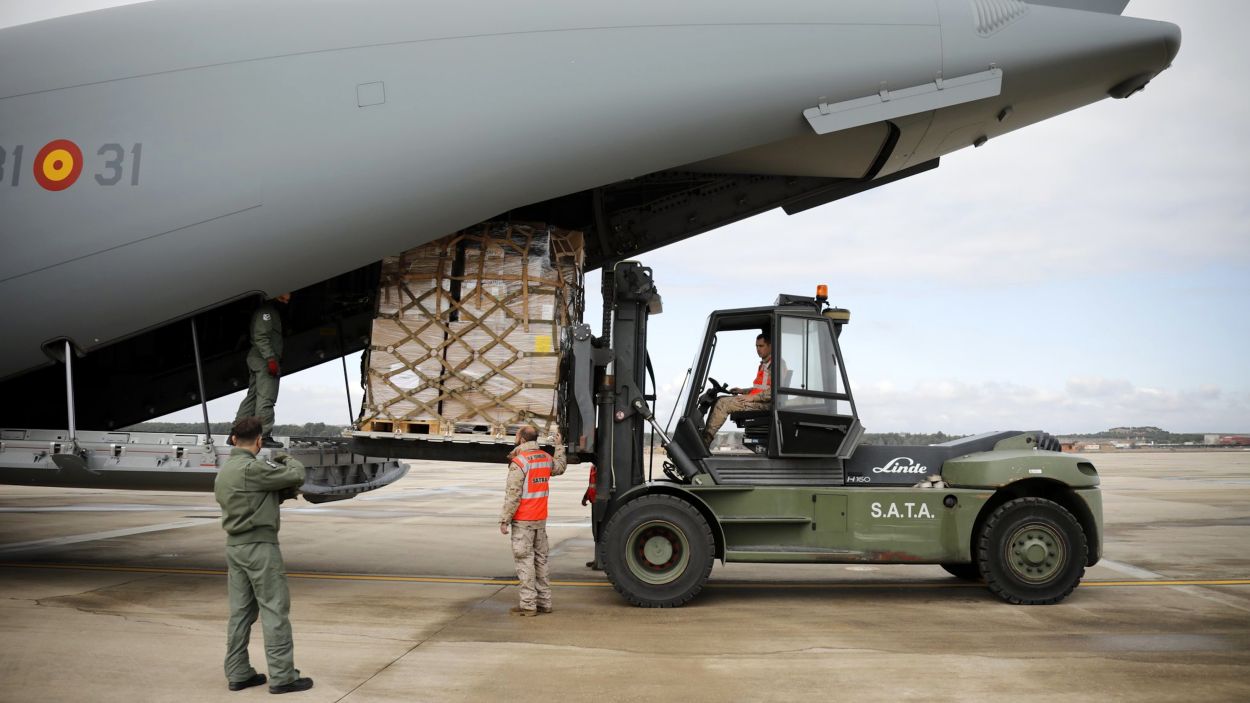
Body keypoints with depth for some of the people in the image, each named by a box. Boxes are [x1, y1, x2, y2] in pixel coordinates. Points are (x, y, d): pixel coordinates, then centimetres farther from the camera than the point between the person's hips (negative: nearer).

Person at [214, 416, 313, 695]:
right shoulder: (253, 468, -18)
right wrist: (288, 460, 4)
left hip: (235, 546, 9)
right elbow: (297, 475, -16)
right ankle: (282, 676, 0)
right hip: (259, 546, -9)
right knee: (275, 610, -3)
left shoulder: (223, 472, 12)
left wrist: (282, 494, 6)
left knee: (240, 612, 12)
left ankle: (238, 674, 16)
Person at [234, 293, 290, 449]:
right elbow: (261, 336, -18)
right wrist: (270, 358, -24)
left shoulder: (272, 311, 24)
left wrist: (273, 359, 17)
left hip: (257, 360, 11)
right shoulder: (265, 310, -8)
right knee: (266, 398, -12)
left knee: (252, 396, 10)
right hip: (264, 360, -11)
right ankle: (263, 436, -14)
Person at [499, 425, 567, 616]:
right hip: (541, 518, 7)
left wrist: (504, 520, -13)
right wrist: (559, 446, 41)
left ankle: (528, 605, -2)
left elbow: (512, 495, -18)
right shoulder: (546, 458, 5)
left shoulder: (518, 462, -16)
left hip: (523, 521, -7)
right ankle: (544, 602, 17)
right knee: (541, 559, 14)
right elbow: (560, 467, 29)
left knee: (524, 560, -3)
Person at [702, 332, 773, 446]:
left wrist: (752, 397, -21)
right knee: (719, 399, 3)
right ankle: (705, 433, -8)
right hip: (756, 400, 10)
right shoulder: (763, 364, 24)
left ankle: (706, 439, -19)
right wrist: (742, 391, 14)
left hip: (764, 404, -10)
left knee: (723, 403, -20)